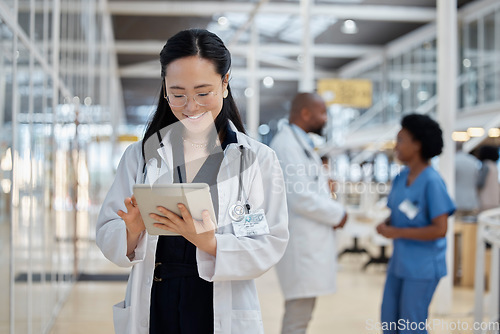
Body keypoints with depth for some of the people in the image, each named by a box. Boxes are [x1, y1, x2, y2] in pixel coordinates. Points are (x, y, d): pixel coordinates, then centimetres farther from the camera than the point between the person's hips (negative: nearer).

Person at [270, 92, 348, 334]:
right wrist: (337, 215, -8)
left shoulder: (300, 143, 18)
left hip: (310, 242, 11)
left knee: (298, 313, 16)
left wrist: (333, 212, 9)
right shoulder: (286, 144, -15)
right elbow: (301, 198, -21)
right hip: (301, 244, -11)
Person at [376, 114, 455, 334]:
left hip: (423, 266, -8)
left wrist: (397, 232, -18)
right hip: (400, 262, 8)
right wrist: (383, 224, -8)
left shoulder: (432, 181, -17)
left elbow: (440, 229, -21)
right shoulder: (401, 178, 6)